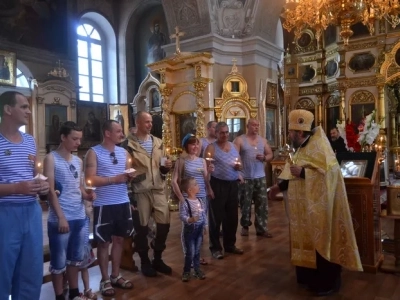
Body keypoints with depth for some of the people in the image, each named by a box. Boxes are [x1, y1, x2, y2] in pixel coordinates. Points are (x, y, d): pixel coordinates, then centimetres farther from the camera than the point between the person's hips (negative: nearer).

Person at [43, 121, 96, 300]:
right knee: (59, 261, 5)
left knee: (76, 257, 17)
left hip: (79, 217, 7)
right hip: (60, 219, -6)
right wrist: (61, 217, -16)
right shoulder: (51, 159, -6)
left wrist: (87, 195, -3)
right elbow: (50, 190, -11)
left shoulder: (78, 161, 13)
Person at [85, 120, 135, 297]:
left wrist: (131, 176, -7)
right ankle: (105, 280, 21)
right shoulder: (94, 153, -8)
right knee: (103, 242, 6)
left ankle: (116, 276, 30)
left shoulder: (124, 152, 10)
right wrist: (115, 179, -19)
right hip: (104, 205, -5)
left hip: (123, 203, 6)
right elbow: (90, 180, -15)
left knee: (119, 239, 14)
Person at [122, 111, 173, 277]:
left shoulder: (158, 142, 13)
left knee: (164, 223, 7)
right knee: (142, 226, 7)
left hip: (158, 189, 5)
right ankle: (145, 262, 25)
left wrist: (167, 166, -2)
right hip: (140, 191, -5)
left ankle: (157, 258, 26)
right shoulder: (129, 143, -5)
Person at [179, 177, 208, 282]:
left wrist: (204, 226, 12)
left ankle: (197, 270, 30)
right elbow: (182, 216, -25)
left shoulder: (201, 201, 1)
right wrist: (190, 220, -41)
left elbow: (204, 215, 10)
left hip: (199, 229, 5)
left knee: (197, 252, 16)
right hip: (188, 230, -5)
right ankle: (186, 272, 19)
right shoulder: (184, 202, -18)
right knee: (190, 253, 1)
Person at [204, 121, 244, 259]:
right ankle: (215, 247, 15)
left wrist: (239, 166, -7)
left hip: (233, 184, 6)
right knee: (216, 217, 3)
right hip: (217, 184, -6)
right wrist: (209, 187, -22)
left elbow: (240, 164, 16)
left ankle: (230, 244, 30)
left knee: (232, 216, 14)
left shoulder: (233, 146, 11)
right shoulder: (211, 147, -6)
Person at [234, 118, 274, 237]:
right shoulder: (239, 140, -5)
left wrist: (264, 158, -9)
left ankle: (261, 228, 13)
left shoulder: (263, 140, 10)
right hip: (245, 177, -4)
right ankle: (245, 226, 23)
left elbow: (270, 154, 12)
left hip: (260, 177, 4)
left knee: (262, 203, 4)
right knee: (245, 203, 7)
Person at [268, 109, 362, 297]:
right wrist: (280, 187, 7)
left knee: (321, 242, 2)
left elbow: (329, 172, -27)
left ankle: (327, 283, 18)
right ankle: (309, 277, 32)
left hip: (319, 207, -9)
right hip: (305, 207, 9)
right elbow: (295, 176, 16)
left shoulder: (318, 146, -17)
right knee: (308, 241, 17)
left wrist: (302, 172, -26)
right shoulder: (303, 148, 11)